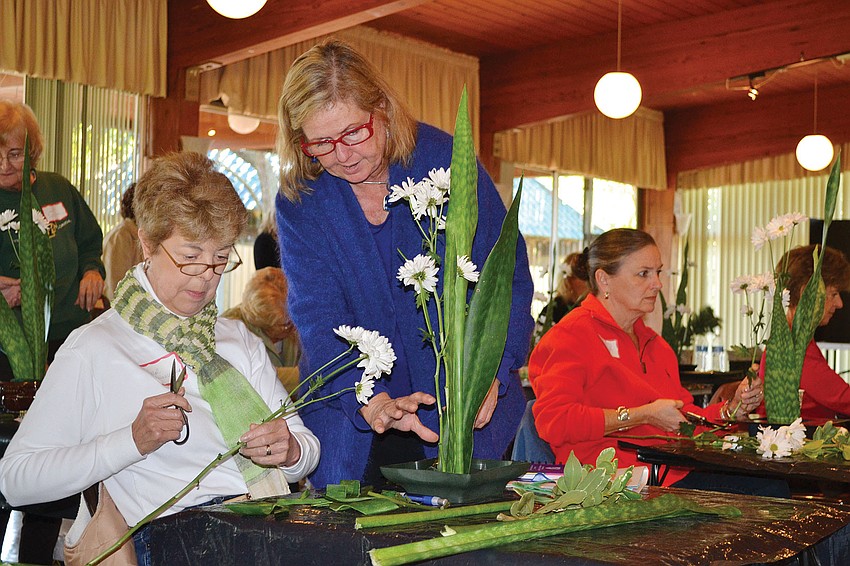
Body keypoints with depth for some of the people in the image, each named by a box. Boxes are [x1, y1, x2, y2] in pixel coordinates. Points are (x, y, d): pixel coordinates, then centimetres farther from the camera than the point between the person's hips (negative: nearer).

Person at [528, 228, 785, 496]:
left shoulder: (654, 343, 25)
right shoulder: (571, 336, -2)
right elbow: (552, 421, -16)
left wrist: (732, 409, 8)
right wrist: (643, 415, -14)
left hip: (674, 472, 9)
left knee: (773, 487, -16)